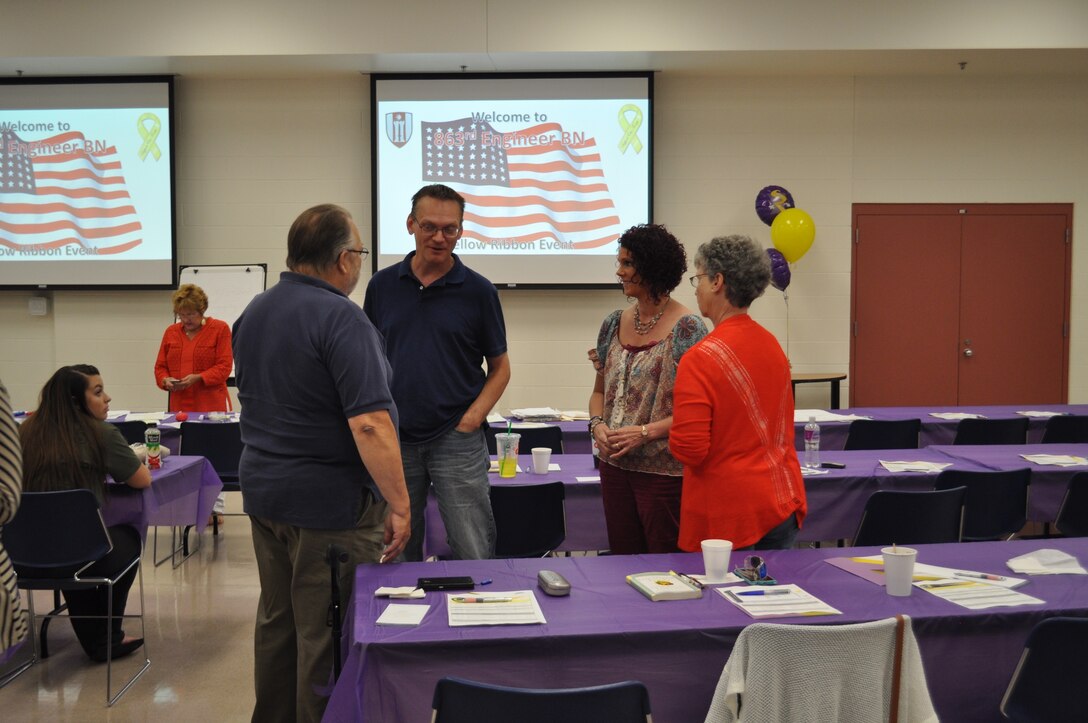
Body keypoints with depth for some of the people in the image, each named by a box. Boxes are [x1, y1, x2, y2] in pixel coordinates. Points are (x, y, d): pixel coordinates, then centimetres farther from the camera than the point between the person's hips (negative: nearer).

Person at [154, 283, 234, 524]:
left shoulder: (220, 329, -1)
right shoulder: (171, 332, 12)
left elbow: (224, 366, -7)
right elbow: (160, 366, 13)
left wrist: (198, 378, -19)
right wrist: (166, 380, -8)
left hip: (211, 405, -4)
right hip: (179, 405, 4)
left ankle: (215, 507, 4)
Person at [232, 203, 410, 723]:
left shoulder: (255, 312, 8)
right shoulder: (340, 318, -19)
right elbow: (369, 423, -26)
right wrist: (399, 504, -21)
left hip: (263, 490, 9)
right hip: (329, 503, -8)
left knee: (276, 620, 19)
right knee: (327, 636, 2)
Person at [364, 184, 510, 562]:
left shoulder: (478, 291, -1)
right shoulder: (382, 285, 5)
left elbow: (500, 367, 4)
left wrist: (473, 417, -10)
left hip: (456, 440, -2)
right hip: (393, 439, 3)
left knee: (475, 556, -1)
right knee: (397, 554, 13)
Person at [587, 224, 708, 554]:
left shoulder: (686, 328, -10)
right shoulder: (614, 323, 8)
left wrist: (646, 432, -21)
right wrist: (597, 424, -3)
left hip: (664, 470, -6)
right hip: (615, 465, 6)